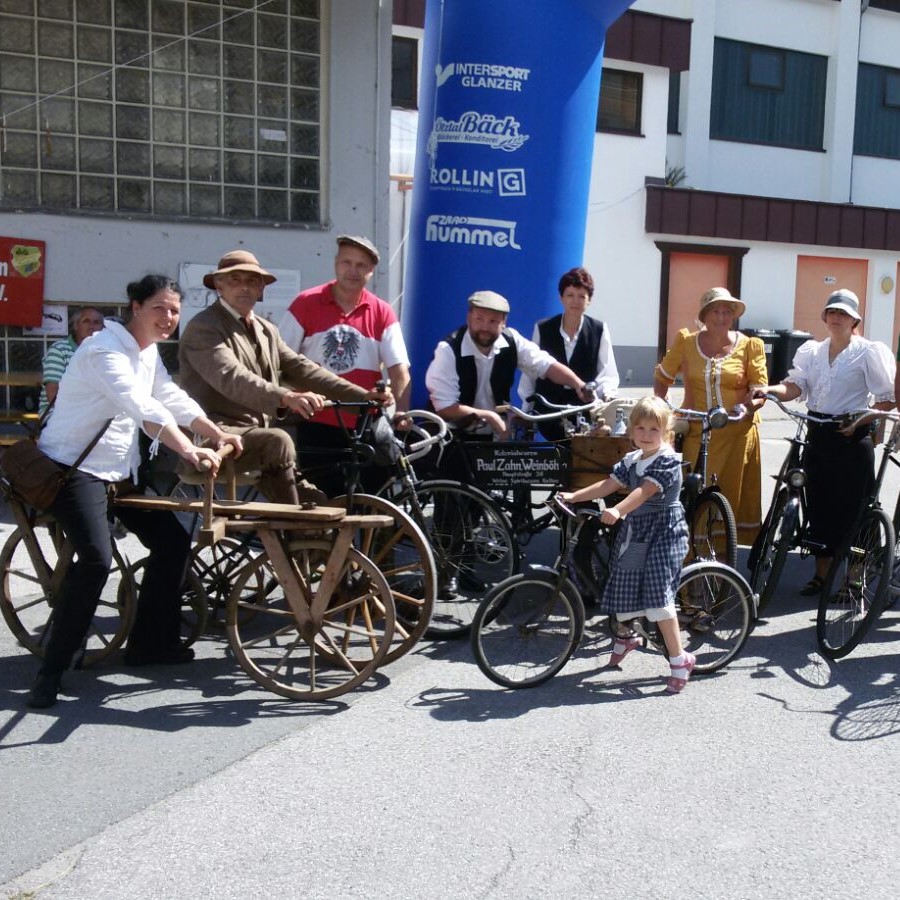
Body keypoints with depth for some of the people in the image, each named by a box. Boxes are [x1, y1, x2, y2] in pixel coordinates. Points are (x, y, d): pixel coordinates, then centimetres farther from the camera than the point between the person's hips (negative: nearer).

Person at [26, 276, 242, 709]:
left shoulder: (148, 353, 8)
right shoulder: (106, 349, -22)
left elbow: (174, 400, 9)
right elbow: (143, 408, -37)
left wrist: (218, 434, -1)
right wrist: (190, 451, -47)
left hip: (118, 468, 10)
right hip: (75, 466, -10)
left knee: (173, 542, 4)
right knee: (96, 560, -25)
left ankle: (151, 642, 17)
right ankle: (51, 669, -13)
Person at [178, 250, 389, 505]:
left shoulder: (267, 331, 19)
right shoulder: (203, 328, -7)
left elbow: (300, 368, 9)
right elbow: (232, 378, -25)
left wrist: (363, 395, -4)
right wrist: (287, 397, -42)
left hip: (261, 434, 8)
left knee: (318, 504, -4)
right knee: (278, 440, -32)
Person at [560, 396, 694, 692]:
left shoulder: (667, 460, -13)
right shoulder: (631, 460, 10)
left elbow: (644, 492, -26)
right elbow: (608, 484, 7)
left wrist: (617, 510, -41)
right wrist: (572, 496, -3)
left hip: (662, 534, -7)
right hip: (634, 532, 7)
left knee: (657, 595, -17)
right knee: (623, 587, 14)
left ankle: (679, 659, -9)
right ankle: (624, 635, 44)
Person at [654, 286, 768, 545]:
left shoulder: (749, 346, 4)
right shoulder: (685, 342, 6)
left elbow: (760, 388, 0)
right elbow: (662, 378, 15)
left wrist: (751, 404, -21)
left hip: (736, 435, 0)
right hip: (696, 434, 0)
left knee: (730, 500, 4)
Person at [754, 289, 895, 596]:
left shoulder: (869, 352, -2)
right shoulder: (811, 351, 11)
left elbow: (886, 398, -4)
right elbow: (796, 385, -2)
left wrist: (860, 421, -17)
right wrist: (770, 390, -21)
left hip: (852, 437, -5)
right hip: (817, 435, 5)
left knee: (851, 510, 0)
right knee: (818, 507, 9)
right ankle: (820, 573, 21)